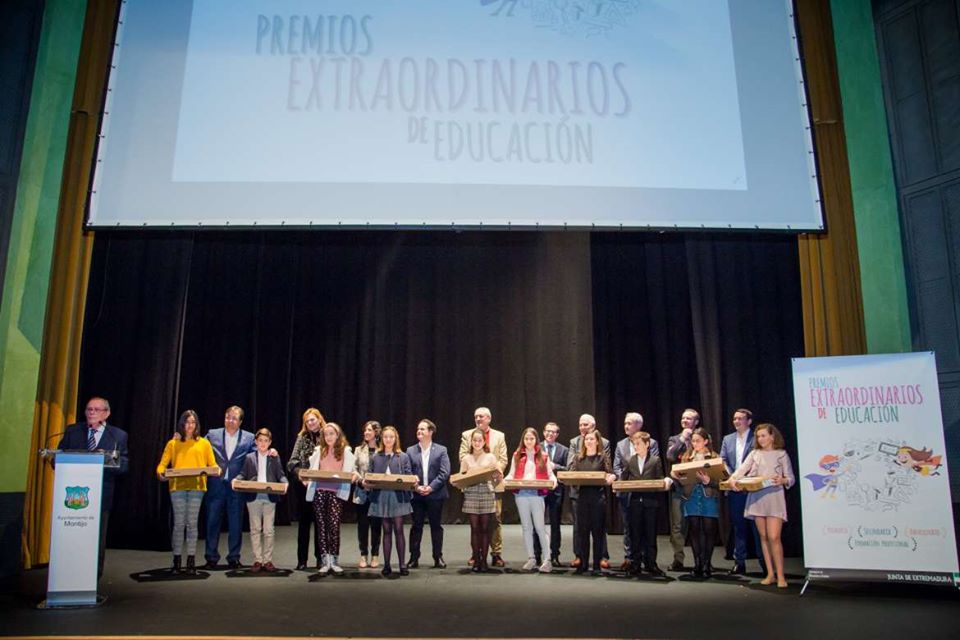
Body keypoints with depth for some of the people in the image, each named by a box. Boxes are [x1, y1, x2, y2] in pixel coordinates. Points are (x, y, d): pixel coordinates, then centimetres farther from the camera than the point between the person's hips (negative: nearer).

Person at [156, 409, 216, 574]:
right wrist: (161, 473, -14)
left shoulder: (204, 443, 12)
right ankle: (177, 560, 9)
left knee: (192, 523, 1)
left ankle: (191, 561, 7)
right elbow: (163, 463, 6)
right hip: (177, 486, 0)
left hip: (196, 486, 0)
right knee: (178, 524, 0)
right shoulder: (173, 443, 12)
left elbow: (212, 464, 9)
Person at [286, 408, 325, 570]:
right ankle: (302, 560, 14)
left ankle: (320, 558, 17)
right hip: (303, 486, 1)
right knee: (303, 523, 7)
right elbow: (292, 462, -1)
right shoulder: (302, 438, 4)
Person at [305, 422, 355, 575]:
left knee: (334, 526, -8)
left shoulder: (346, 451, 7)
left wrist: (353, 474, -14)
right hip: (319, 491, 3)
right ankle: (324, 561, 8)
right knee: (321, 526, 3)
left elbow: (350, 471, 7)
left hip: (336, 492, -3)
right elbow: (312, 469, 15)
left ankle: (334, 561, 3)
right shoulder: (319, 450, 15)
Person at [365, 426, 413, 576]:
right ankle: (386, 565, 12)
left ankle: (402, 564, 6)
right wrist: (365, 483, -13)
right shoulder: (376, 458, 7)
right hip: (381, 497, 2)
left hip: (398, 497, -1)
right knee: (387, 531, 7)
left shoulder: (403, 457, 4)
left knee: (398, 530, 0)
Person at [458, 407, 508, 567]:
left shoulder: (499, 436, 10)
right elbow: (462, 456, 0)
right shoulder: (467, 435, 10)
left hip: (494, 483, 0)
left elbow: (503, 459, 4)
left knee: (496, 519, -1)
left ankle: (496, 554, 6)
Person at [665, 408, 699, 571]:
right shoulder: (674, 439, 12)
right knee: (677, 525, 1)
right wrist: (682, 439, -9)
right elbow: (669, 457, -6)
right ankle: (678, 559, 7)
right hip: (679, 487, 1)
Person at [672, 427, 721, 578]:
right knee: (694, 531, 3)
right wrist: (675, 475, -11)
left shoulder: (714, 457, 1)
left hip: (709, 497, -3)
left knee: (709, 530, -1)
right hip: (691, 496, 3)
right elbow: (682, 476, 10)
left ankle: (707, 564, 9)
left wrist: (708, 480, -24)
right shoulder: (686, 457, 11)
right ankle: (697, 564, 11)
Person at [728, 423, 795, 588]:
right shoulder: (754, 454, 12)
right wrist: (732, 479, -19)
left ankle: (780, 575, -2)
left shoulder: (781, 454, 5)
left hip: (774, 497, -3)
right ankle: (770, 574, 14)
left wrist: (783, 480, -19)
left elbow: (791, 478, 3)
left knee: (774, 537, -11)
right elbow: (742, 469, 0)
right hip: (756, 497, 3)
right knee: (763, 537, 6)